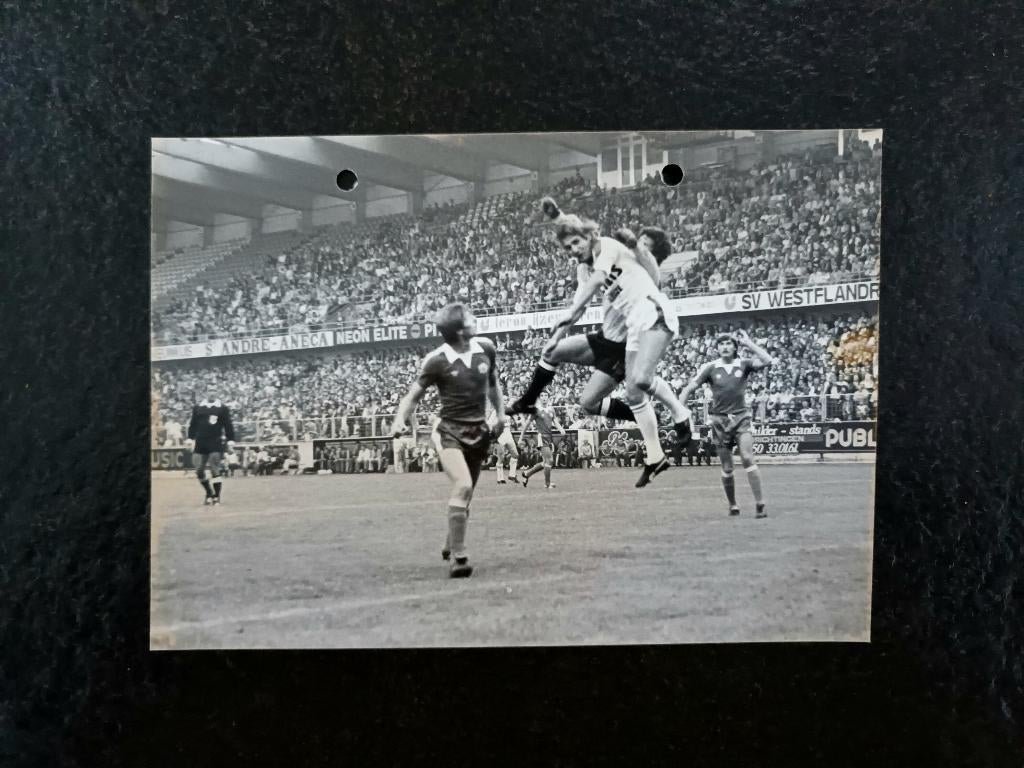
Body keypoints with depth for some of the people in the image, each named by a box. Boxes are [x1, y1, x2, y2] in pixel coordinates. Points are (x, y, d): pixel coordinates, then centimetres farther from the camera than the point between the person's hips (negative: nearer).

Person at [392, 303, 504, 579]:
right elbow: (413, 395, -5)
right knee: (463, 486, -24)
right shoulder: (436, 361, -15)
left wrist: (500, 413, 15)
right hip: (450, 432, -5)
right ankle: (458, 558, -16)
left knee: (465, 493, 13)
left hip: (479, 431, 5)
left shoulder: (486, 348, -1)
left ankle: (450, 547, 37)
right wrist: (400, 419, -21)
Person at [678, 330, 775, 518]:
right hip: (720, 420, 1)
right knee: (727, 469, 6)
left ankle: (760, 505, -12)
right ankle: (732, 505, 23)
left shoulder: (743, 364, 2)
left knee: (748, 458, -16)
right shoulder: (710, 368, 1)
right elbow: (689, 388, 1)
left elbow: (767, 361, -13)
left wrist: (748, 343, -8)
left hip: (741, 417, -1)